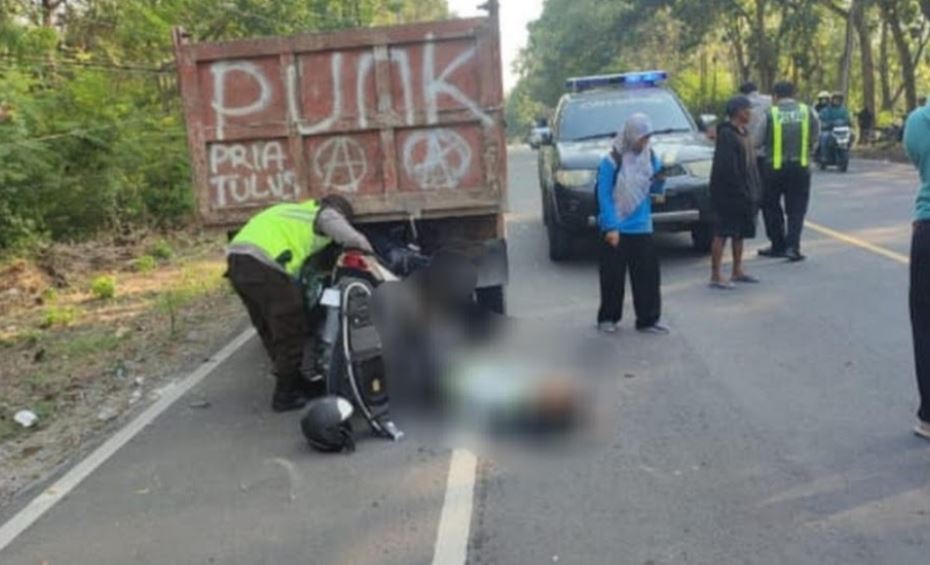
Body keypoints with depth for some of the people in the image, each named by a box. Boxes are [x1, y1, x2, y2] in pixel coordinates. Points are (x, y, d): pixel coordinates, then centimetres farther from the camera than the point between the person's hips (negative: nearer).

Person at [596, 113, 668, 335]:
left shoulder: (650, 157, 6)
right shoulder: (611, 161, -10)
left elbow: (655, 190, 13)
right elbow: (604, 196, -11)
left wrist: (660, 181, -10)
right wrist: (610, 227, -17)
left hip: (642, 228, 4)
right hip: (616, 229, -4)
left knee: (648, 274, 4)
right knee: (613, 276, 4)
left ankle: (648, 320, 13)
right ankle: (607, 318, 18)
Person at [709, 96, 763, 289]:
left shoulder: (744, 133, 15)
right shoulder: (726, 134, -14)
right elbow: (725, 166, -20)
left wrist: (755, 190, 12)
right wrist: (739, 190, -19)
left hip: (744, 194, 9)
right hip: (728, 194, -9)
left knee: (740, 233, 14)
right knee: (722, 234, -7)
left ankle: (737, 271, 24)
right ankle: (715, 276, -3)